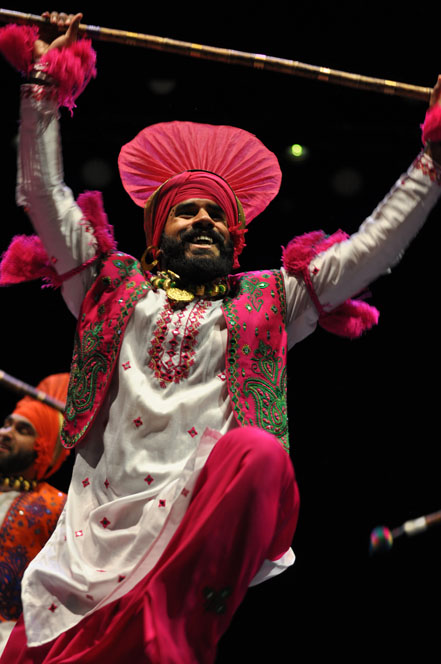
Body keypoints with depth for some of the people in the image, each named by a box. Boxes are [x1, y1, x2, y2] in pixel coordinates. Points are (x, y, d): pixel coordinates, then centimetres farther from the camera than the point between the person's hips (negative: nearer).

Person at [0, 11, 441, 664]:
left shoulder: (267, 302, 20)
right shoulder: (116, 289, 21)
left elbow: (378, 241, 19)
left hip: (201, 519, -1)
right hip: (101, 526, 1)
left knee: (259, 453, -34)